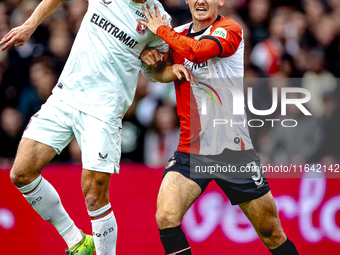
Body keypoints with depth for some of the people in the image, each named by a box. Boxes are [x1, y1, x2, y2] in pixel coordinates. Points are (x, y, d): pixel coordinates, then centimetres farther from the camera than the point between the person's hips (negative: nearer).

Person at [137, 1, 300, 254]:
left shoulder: (230, 29, -8)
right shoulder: (179, 35, 7)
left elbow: (198, 50, -28)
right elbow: (160, 74, 23)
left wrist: (161, 29, -14)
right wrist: (150, 58, 1)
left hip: (236, 152, -3)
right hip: (191, 151, 3)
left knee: (272, 234, 4)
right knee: (166, 218, -20)